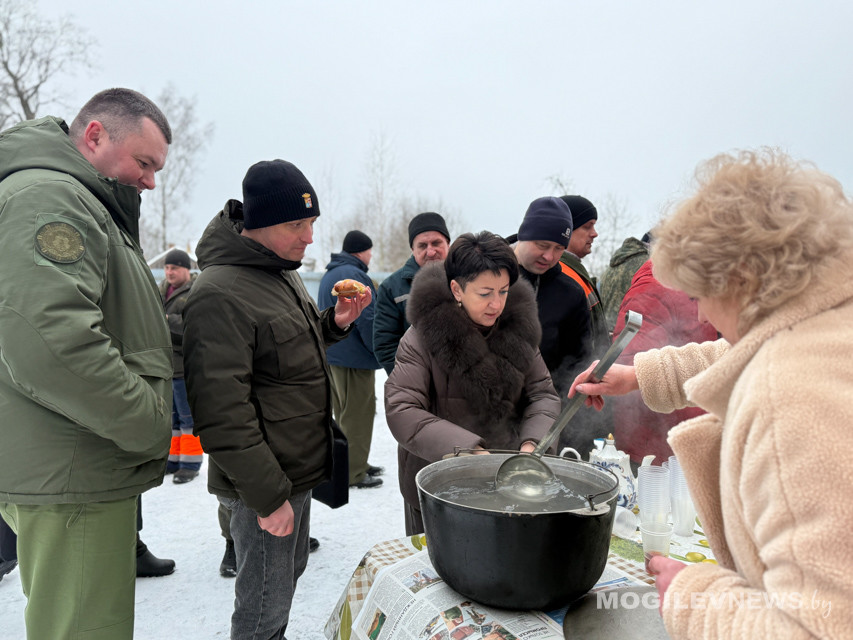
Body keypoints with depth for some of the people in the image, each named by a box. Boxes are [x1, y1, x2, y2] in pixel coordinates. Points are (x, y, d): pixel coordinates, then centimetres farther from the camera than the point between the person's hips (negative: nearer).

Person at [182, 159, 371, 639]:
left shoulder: (284, 271, 7)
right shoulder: (220, 295, -23)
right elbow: (221, 414, -25)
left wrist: (334, 324, 1)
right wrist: (268, 496, -21)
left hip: (299, 468, 9)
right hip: (267, 483, -9)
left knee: (291, 570, 25)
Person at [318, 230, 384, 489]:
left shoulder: (328, 276, 15)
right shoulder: (354, 276, -18)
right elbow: (367, 320, -19)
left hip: (332, 356, 10)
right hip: (354, 359, -10)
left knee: (344, 413, 18)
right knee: (358, 416, 0)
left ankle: (353, 464, 29)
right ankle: (354, 473, 7)